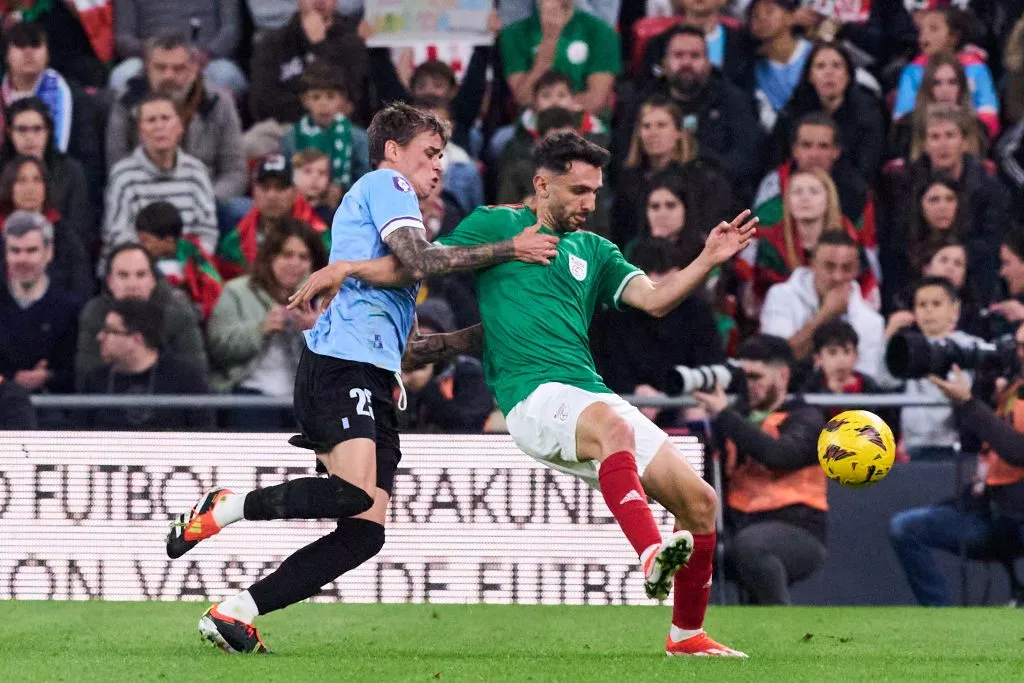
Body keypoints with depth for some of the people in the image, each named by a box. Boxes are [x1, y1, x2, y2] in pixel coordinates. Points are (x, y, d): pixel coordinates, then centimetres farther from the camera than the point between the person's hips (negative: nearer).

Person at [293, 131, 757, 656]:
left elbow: (655, 299, 12)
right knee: (612, 425, -40)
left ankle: (687, 635, 17)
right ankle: (651, 558, -58)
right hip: (532, 393, -6)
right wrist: (344, 268, -3)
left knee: (699, 500, -2)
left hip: (591, 393, 6)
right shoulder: (497, 225, 11)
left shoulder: (594, 251, 23)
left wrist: (707, 260, -3)